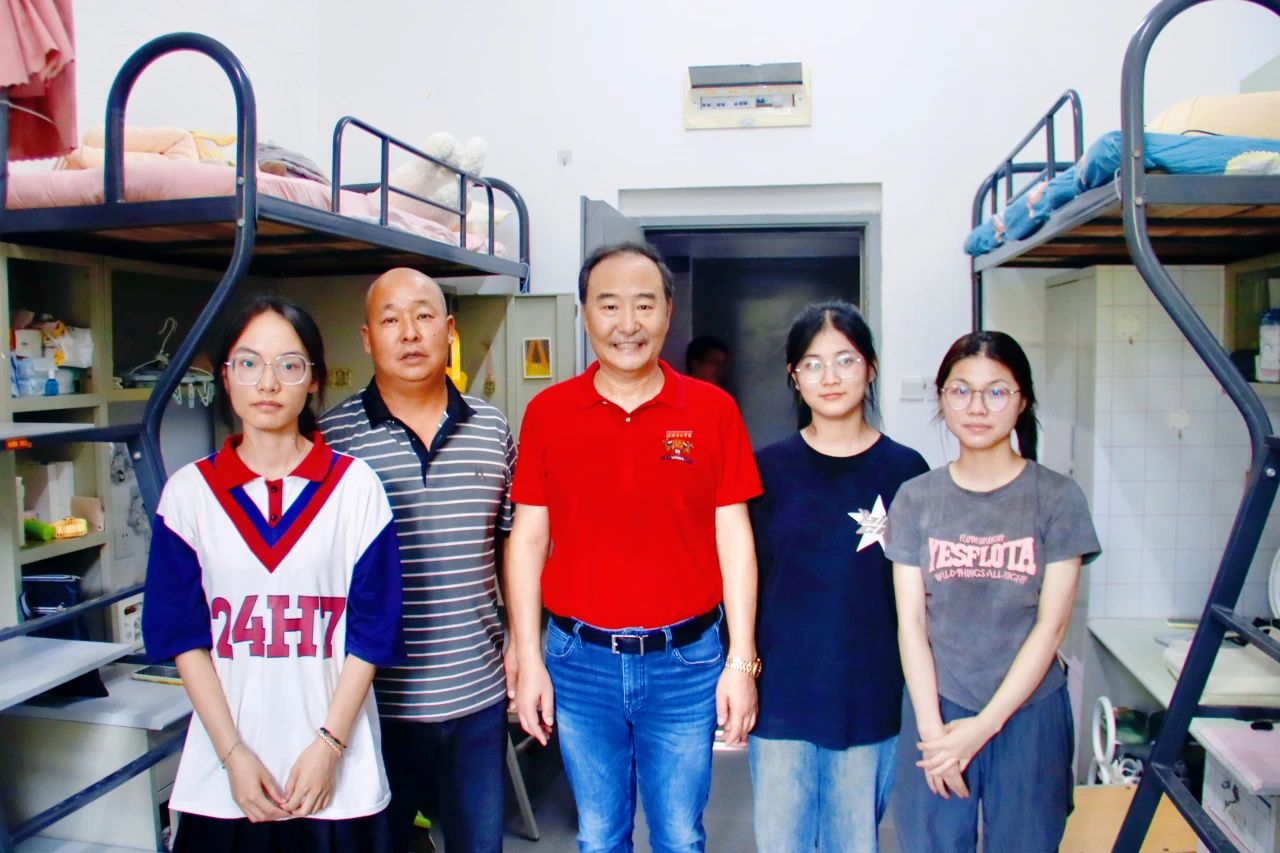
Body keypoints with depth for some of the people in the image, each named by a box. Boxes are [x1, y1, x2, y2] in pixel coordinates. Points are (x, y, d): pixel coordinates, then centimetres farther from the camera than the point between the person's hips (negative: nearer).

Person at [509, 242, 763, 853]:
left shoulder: (712, 411, -4)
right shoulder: (547, 413, -2)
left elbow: (733, 539, -2)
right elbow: (528, 538, 1)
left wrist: (742, 662, -3)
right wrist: (528, 658, -1)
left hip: (685, 659, 0)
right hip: (579, 661, 1)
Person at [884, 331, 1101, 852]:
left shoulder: (1058, 499, -3)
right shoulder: (915, 499, 1)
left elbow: (1051, 625, -7)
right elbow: (911, 622, -2)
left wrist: (985, 725, -10)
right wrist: (934, 728, -10)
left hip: (1028, 711, 0)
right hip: (935, 711, 1)